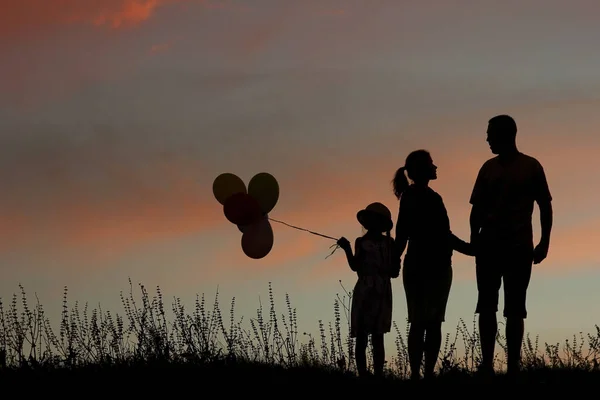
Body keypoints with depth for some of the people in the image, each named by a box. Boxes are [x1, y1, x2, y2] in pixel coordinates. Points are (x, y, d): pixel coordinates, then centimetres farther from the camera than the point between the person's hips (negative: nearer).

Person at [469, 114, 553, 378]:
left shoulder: (531, 167, 0)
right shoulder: (488, 168, 9)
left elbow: (545, 206, 3)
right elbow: (478, 208, 10)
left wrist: (544, 242, -4)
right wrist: (474, 238, -3)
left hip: (519, 246, -3)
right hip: (489, 245, 3)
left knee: (515, 308, 1)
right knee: (487, 306, -2)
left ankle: (513, 365, 1)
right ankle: (487, 364, -1)